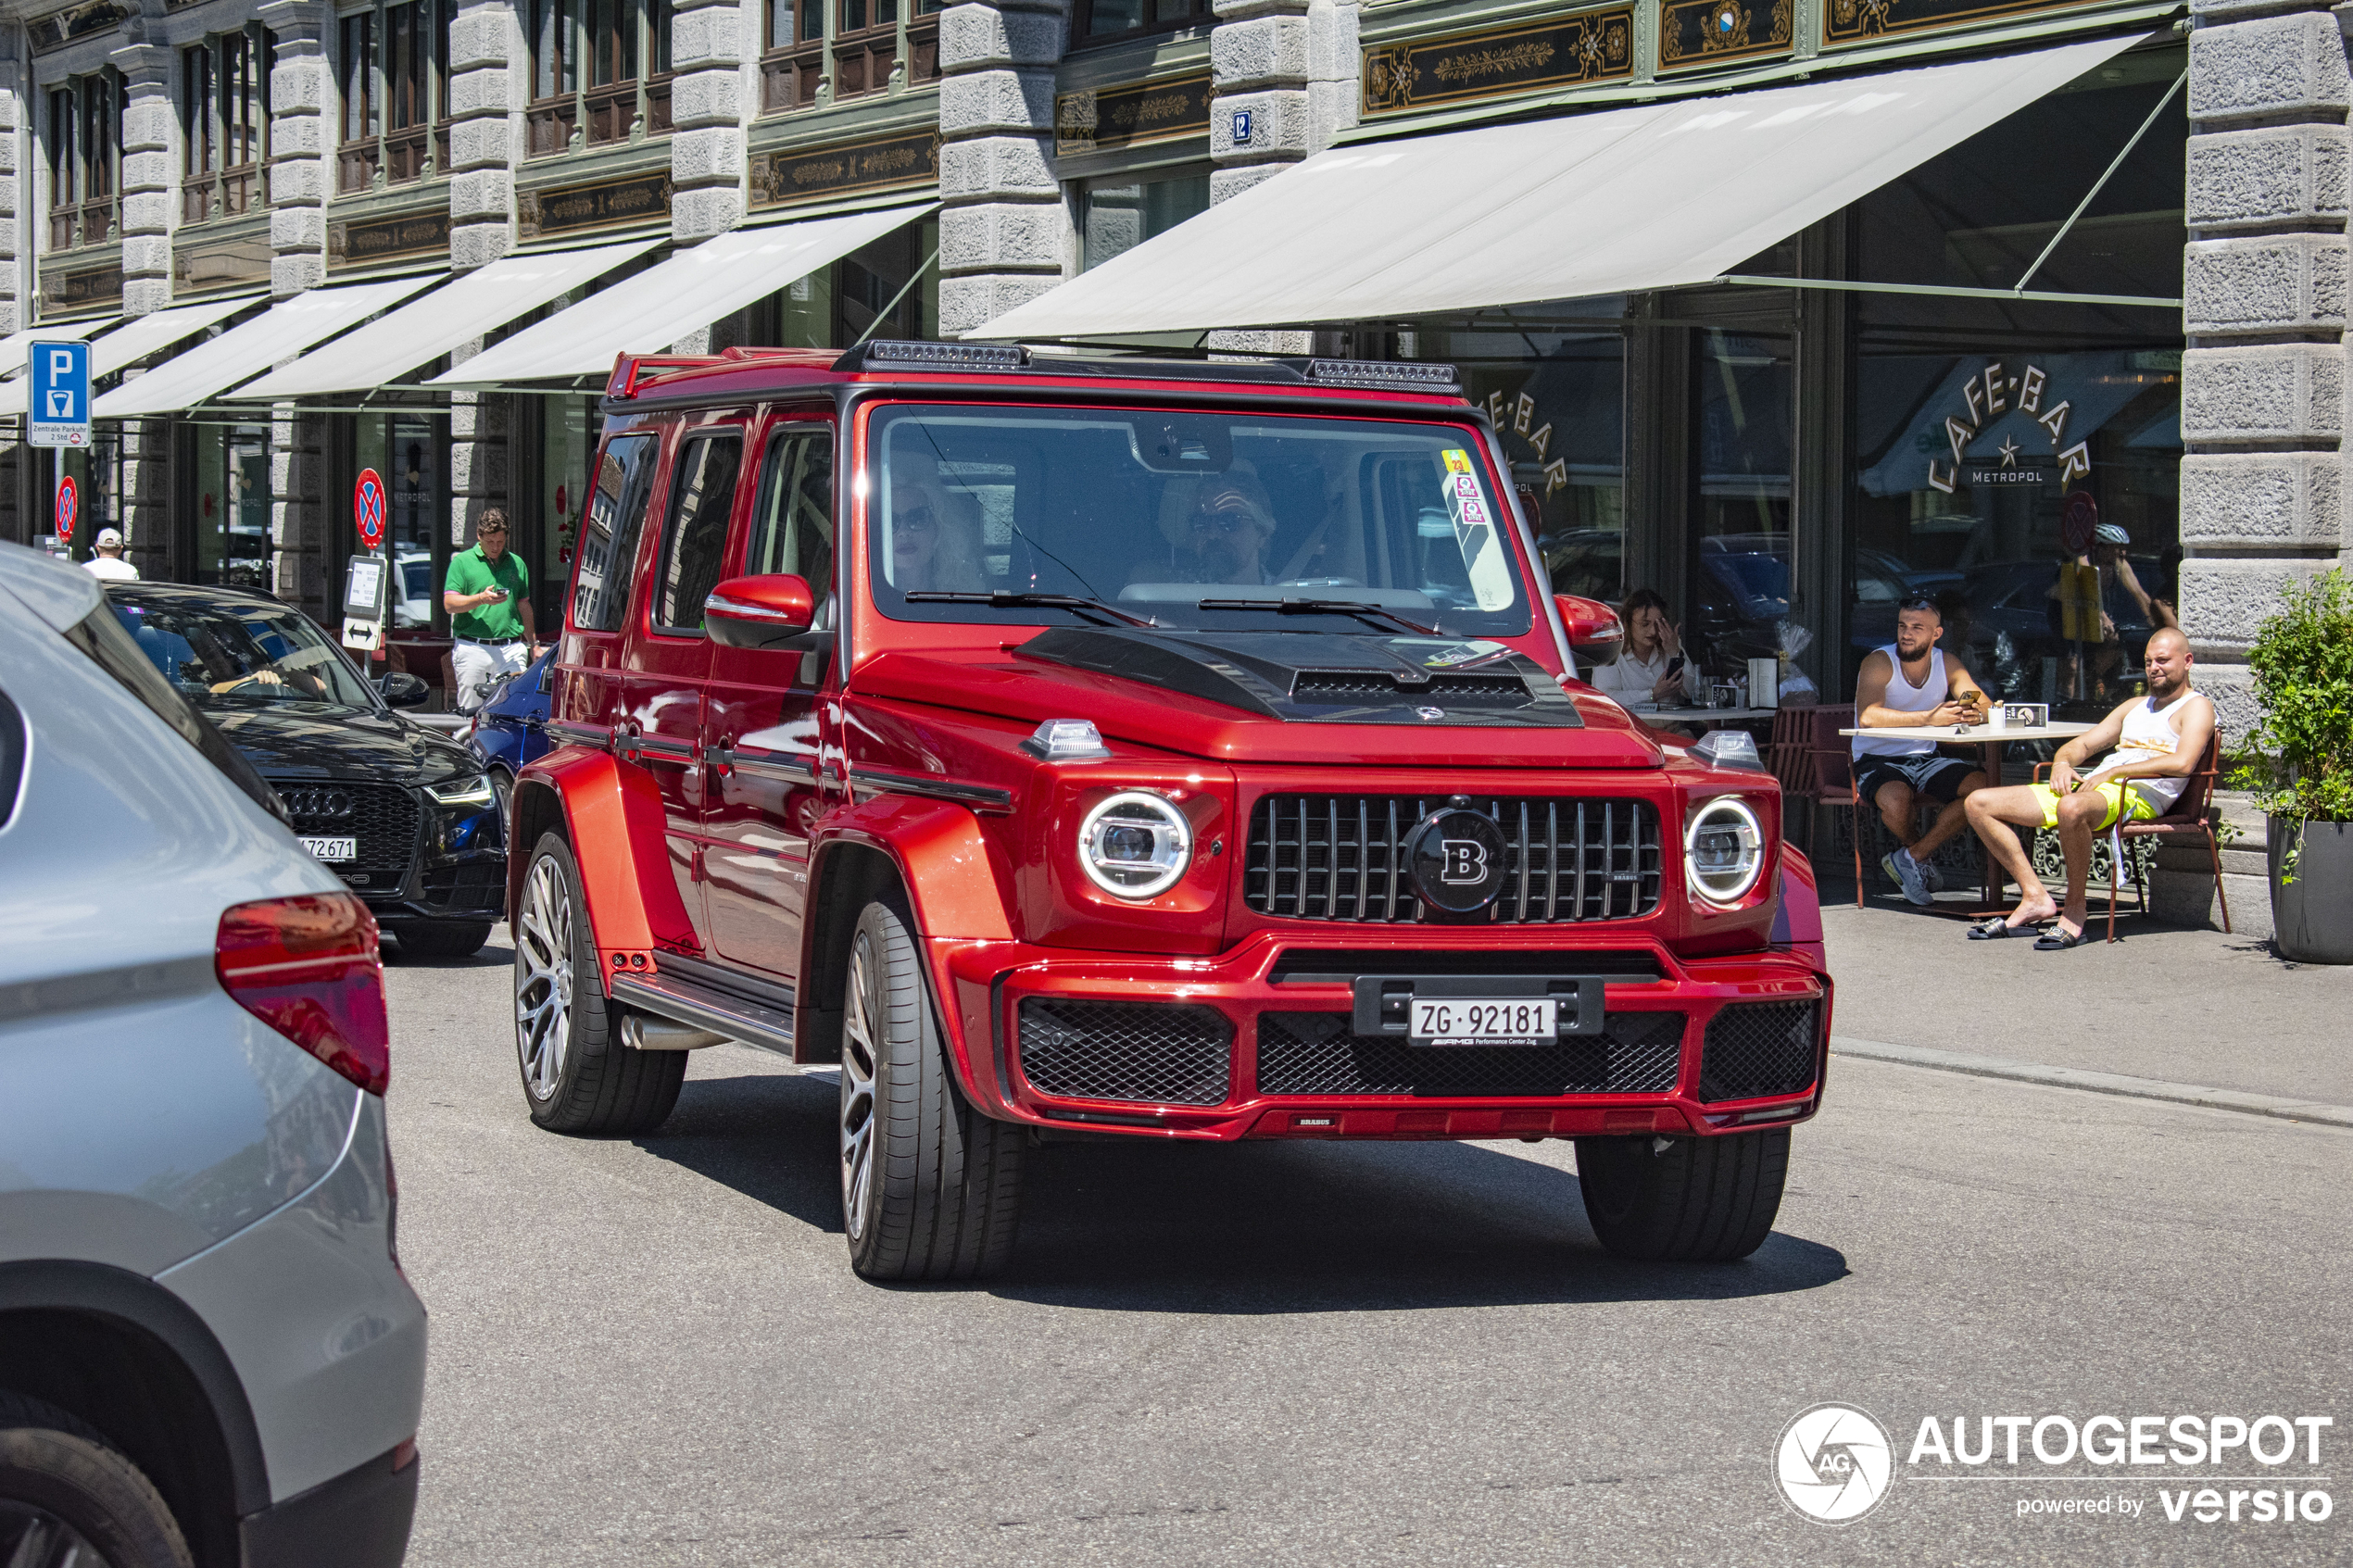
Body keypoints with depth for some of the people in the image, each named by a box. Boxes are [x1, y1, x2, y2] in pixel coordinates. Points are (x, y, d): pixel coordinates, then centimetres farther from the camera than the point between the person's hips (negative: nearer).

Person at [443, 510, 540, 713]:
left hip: (511, 650, 2)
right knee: (470, 711, 0)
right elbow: (449, 604, -3)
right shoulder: (462, 562, 5)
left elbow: (524, 607, 22)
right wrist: (481, 599, -17)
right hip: (472, 649, -2)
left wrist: (533, 644, 21)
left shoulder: (516, 563, 15)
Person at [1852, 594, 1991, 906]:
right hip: (1877, 760, -5)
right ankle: (1912, 846, 0)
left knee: (1983, 787, -20)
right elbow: (1868, 717, -31)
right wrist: (1929, 718, -39)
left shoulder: (1947, 664, 3)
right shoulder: (1879, 662, -13)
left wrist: (1974, 713, -32)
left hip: (1926, 760, 5)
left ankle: (1910, 857, -12)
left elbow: (1985, 706, -5)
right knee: (1897, 798, -38)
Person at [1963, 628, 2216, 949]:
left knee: (2072, 807, -45)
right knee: (1979, 804, -3)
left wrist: (2112, 772, -14)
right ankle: (2035, 898, -9)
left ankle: (2075, 910, -27)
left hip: (2138, 795, -9)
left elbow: (2182, 763, -14)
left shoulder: (2196, 706, 5)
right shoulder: (2136, 706, 30)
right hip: (2085, 788, 9)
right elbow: (2082, 744, 30)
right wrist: (2062, 763, 4)